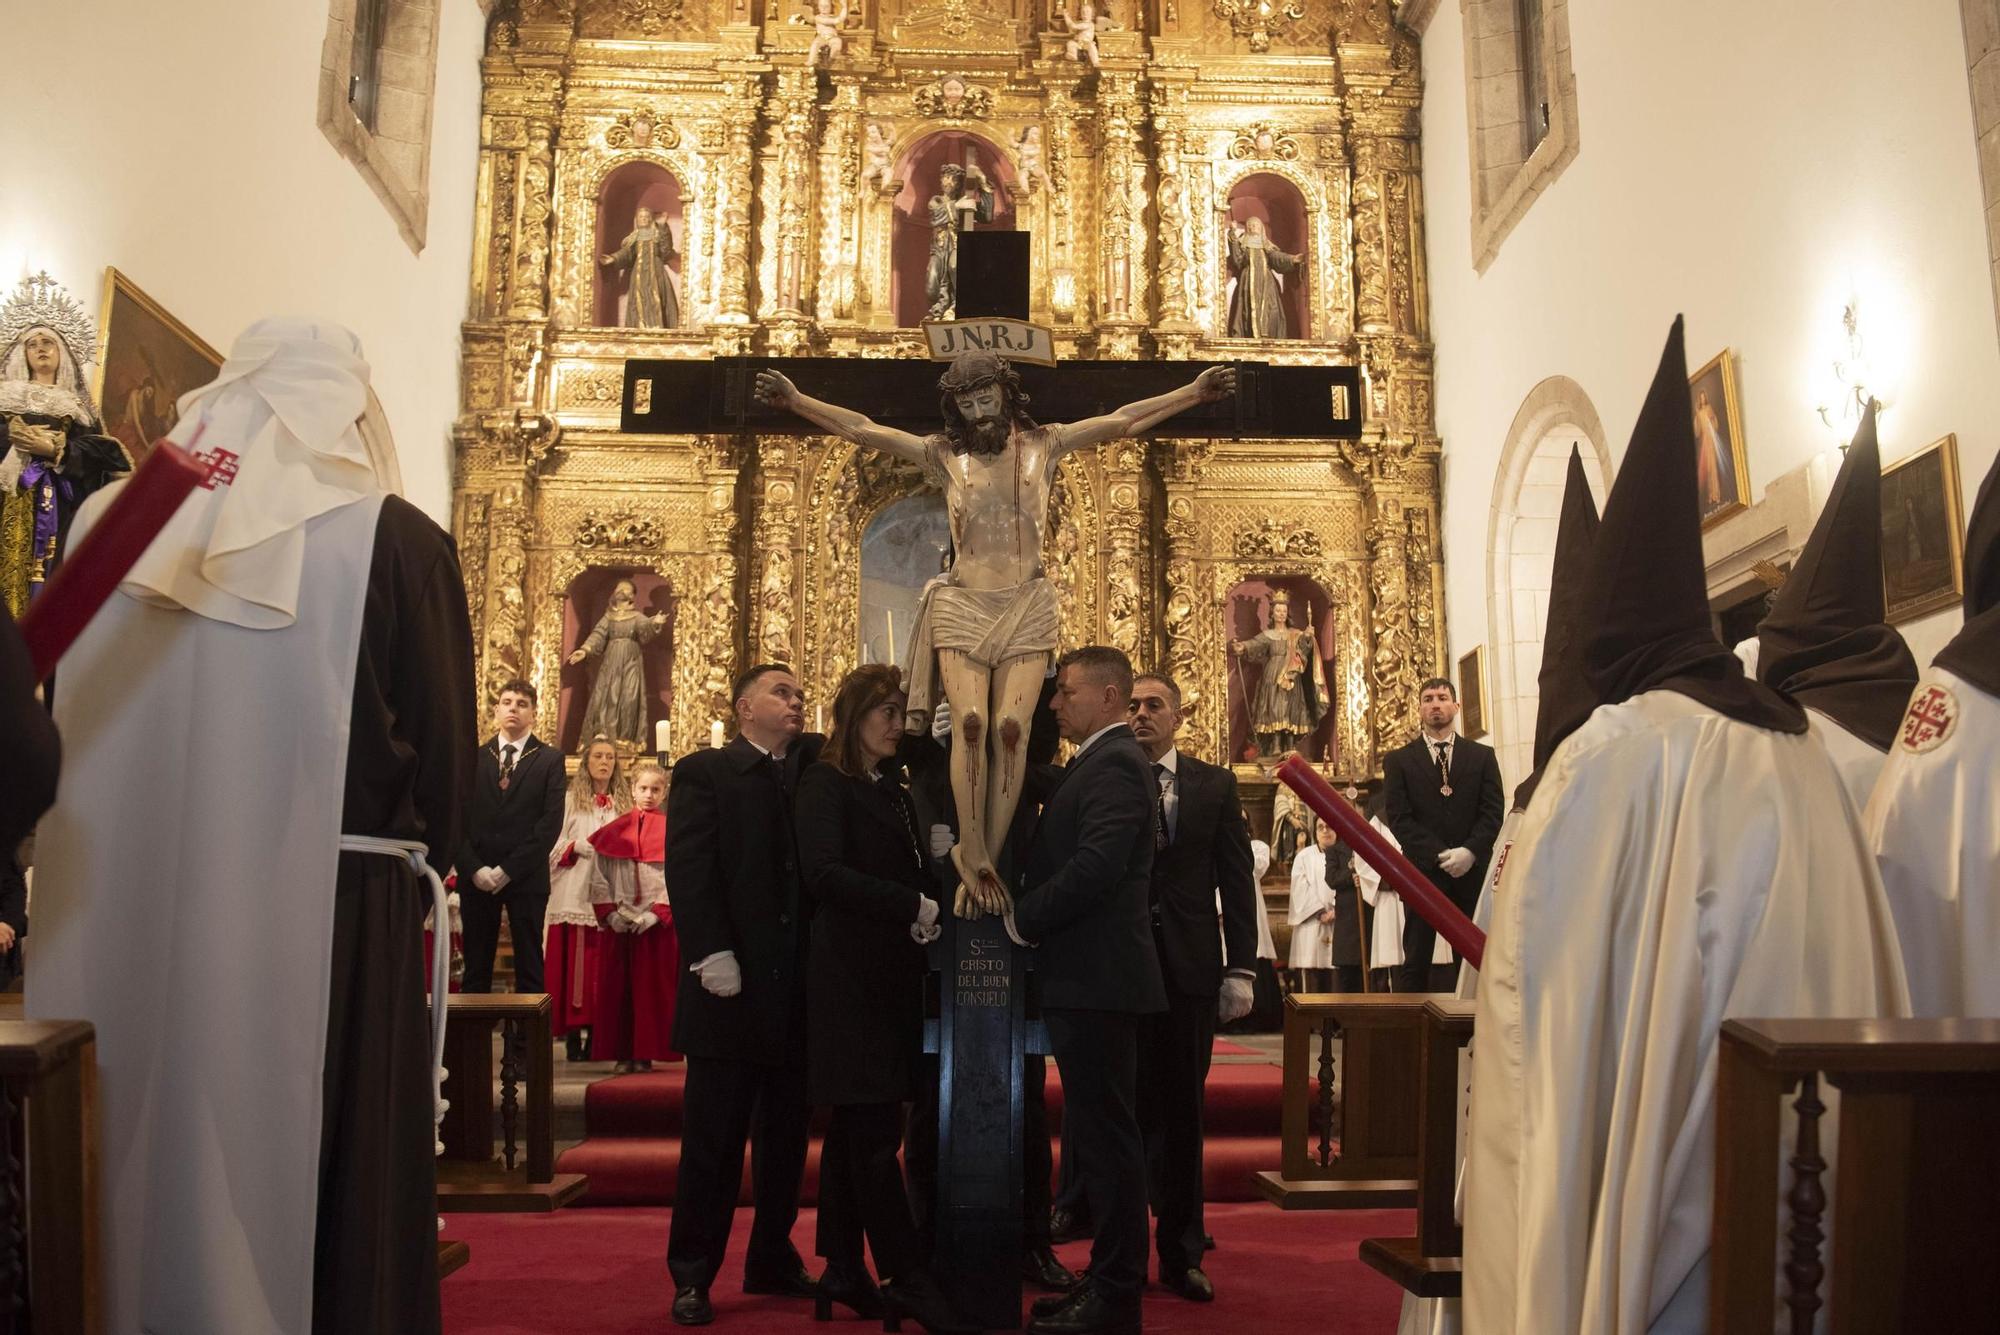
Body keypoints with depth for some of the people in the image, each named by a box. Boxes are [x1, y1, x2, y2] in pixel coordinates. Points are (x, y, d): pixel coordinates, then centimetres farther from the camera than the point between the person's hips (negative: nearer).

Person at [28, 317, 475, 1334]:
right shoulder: (396, 540, -9)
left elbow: (63, 728, 10)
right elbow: (445, 749, -6)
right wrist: (411, 851, 12)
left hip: (120, 912, 4)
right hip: (333, 909, -4)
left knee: (140, 1161, 16)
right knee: (323, 1178, 6)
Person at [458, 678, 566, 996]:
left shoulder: (550, 759, 4)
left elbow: (551, 821, -5)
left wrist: (509, 869, -12)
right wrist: (473, 867, -9)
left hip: (526, 876, -2)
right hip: (477, 876, 2)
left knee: (529, 967, 1)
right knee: (476, 968, 5)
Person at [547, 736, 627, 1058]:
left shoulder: (624, 803, 13)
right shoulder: (569, 799, 5)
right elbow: (553, 845, 3)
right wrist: (578, 847, -14)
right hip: (575, 894, -2)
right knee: (573, 960, -4)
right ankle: (572, 1032, 1)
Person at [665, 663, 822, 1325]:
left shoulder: (815, 770, 14)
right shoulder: (704, 772, -1)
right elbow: (688, 868, -9)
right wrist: (710, 952, -18)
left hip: (798, 990, 5)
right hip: (732, 984, -5)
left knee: (785, 1135, 13)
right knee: (713, 1139, 2)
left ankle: (773, 1259, 25)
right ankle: (692, 1276, 13)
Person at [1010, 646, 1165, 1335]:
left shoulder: (1114, 763, -13)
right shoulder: (1098, 762, 18)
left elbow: (1096, 866, -24)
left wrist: (1022, 919, -13)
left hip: (1098, 978, -10)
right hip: (1085, 976, 10)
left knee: (1106, 1136, -2)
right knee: (1101, 1134, 15)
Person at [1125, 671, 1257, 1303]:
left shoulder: (1214, 785, 6)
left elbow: (1236, 880, 4)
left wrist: (1241, 968, -1)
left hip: (1189, 969, 1)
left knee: (1181, 1110, 9)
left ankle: (1181, 1254, 19)